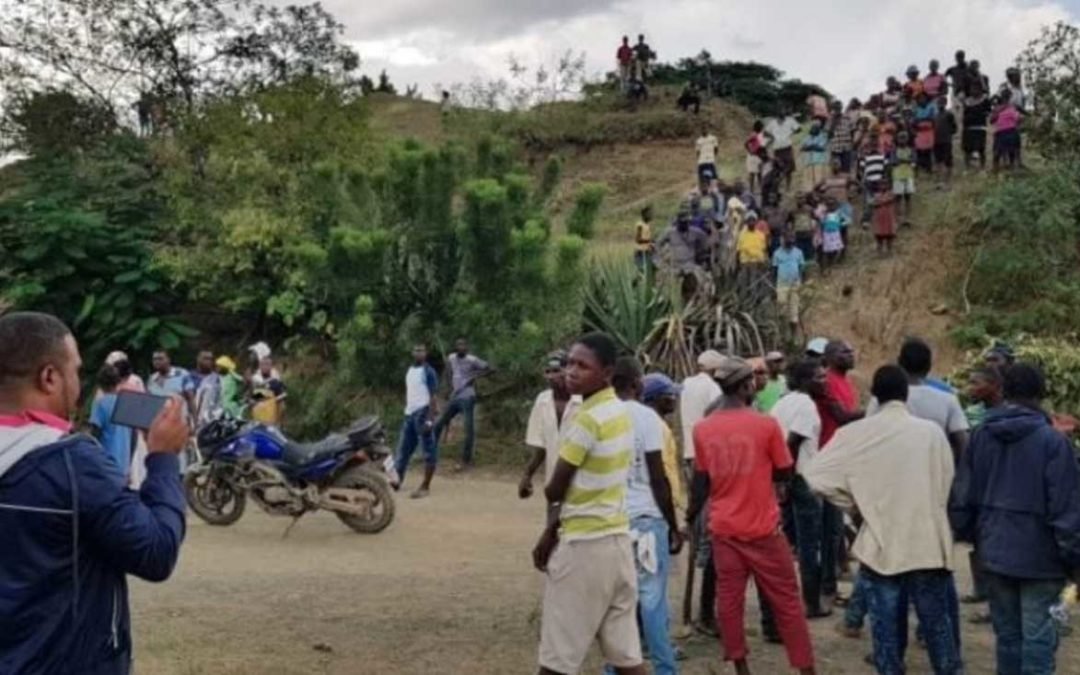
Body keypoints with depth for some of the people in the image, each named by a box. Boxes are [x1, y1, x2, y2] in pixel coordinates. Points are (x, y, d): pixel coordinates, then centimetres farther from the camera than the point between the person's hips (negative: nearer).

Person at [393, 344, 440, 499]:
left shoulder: (428, 372, -10)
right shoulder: (409, 370, 14)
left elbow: (433, 397, -14)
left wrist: (430, 420, -20)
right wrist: (406, 411, 20)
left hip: (423, 413, -8)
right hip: (409, 414, 8)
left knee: (429, 451, -4)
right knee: (403, 448, 13)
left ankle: (425, 487, -2)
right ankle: (398, 481, 23)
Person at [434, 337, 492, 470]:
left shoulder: (472, 360, -10)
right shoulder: (451, 358, 7)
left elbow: (491, 369, -11)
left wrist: (476, 376, -18)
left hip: (467, 398, -6)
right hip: (454, 398, 6)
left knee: (469, 429, -6)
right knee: (439, 424, 6)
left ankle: (466, 461, 0)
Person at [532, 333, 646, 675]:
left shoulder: (588, 418, -18)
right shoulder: (620, 412, 10)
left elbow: (554, 490, -11)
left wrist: (552, 530, 11)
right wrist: (551, 531, 10)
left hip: (585, 545, -9)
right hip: (617, 538, 9)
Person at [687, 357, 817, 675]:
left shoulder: (702, 429, -1)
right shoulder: (766, 425, -11)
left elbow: (701, 481, 4)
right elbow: (785, 472, -2)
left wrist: (690, 517, 16)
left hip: (723, 528, 3)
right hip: (763, 527, -3)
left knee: (729, 599, 8)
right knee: (786, 600, 6)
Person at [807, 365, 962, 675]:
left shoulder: (856, 433, -7)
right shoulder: (931, 431, -5)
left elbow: (816, 477, -8)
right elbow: (946, 484, 1)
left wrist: (854, 505, 6)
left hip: (882, 546, -1)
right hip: (927, 544, 1)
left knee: (886, 627, 8)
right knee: (937, 623, 14)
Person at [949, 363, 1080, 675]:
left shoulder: (982, 436, 2)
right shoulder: (1052, 441, -14)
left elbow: (961, 495, 7)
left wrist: (968, 534, 20)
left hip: (995, 551, 5)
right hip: (1038, 555, -5)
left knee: (1007, 631, 15)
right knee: (1037, 635, -1)